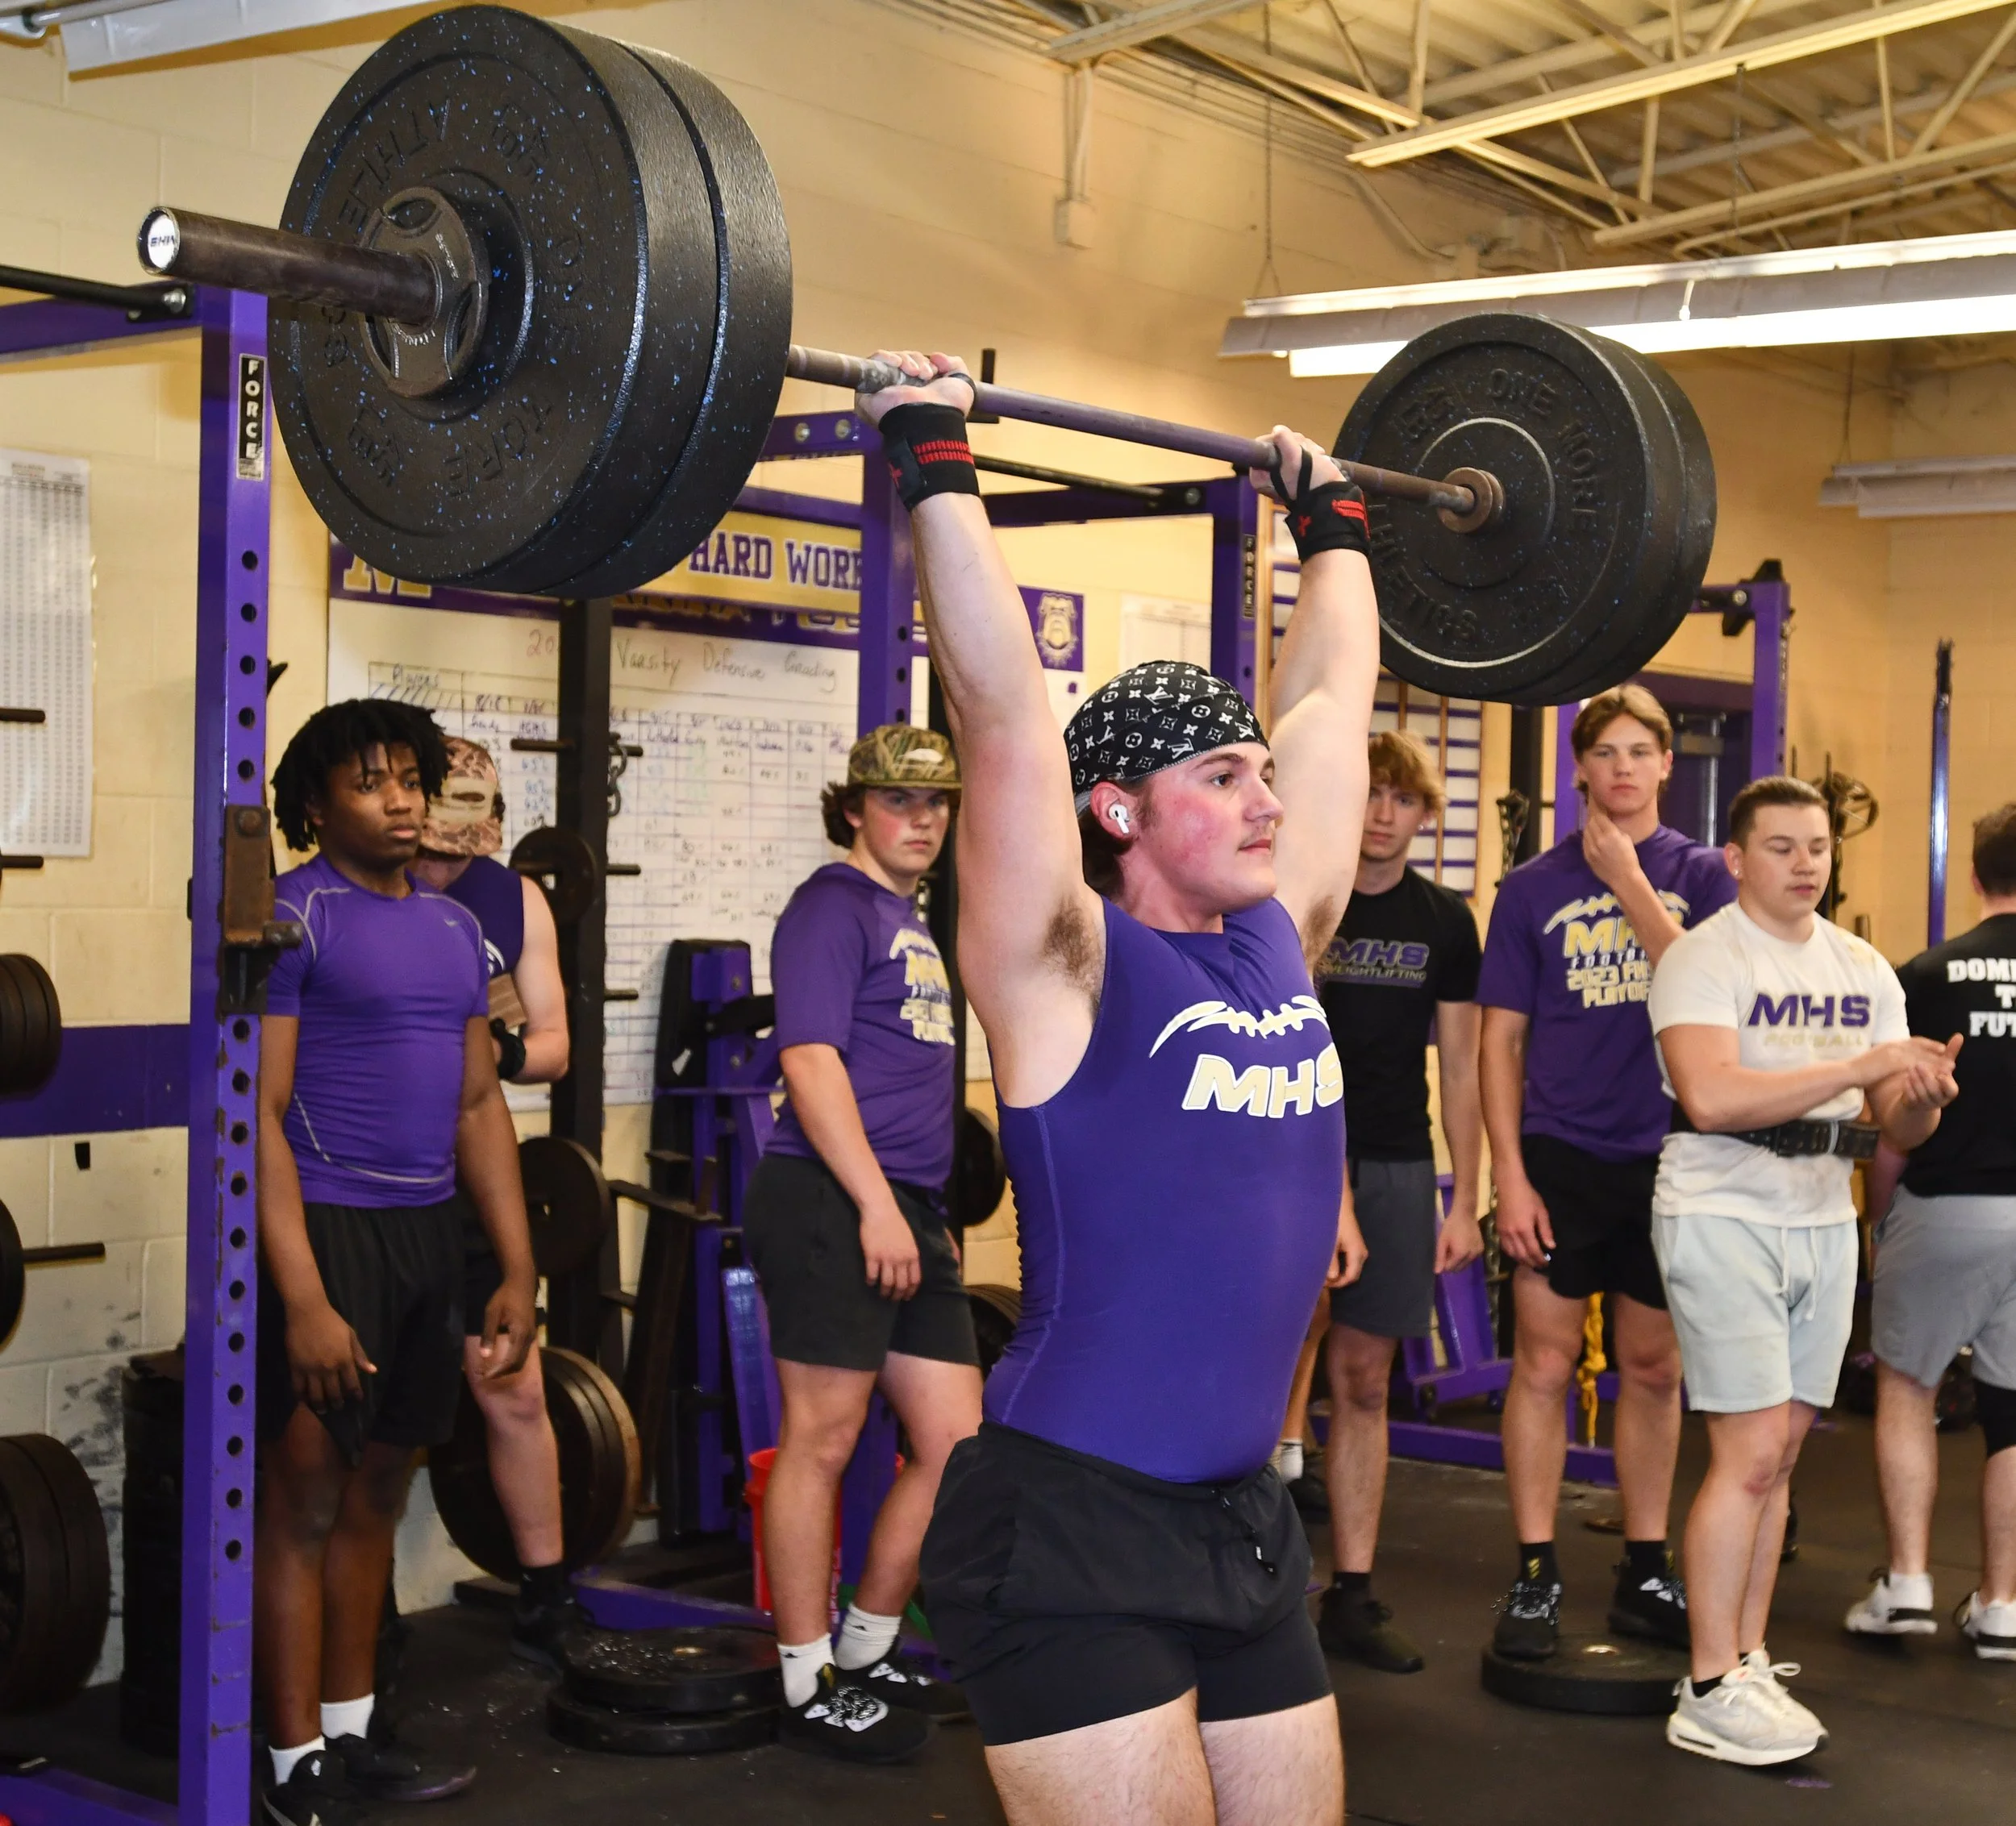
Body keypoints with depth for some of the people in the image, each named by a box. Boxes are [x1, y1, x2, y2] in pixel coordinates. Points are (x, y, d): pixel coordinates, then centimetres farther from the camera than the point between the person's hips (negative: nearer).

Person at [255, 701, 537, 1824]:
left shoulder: (455, 928, 13)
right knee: (305, 1499, -1)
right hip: (328, 1226, -7)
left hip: (428, 1229, 7)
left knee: (379, 1494, 14)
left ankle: (351, 1735, 24)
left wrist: (519, 1271, 12)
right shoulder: (292, 917, -9)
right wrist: (303, 1300, -19)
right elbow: (260, 1115, -14)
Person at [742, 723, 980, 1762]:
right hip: (829, 1205, -9)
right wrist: (876, 1205, -20)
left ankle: (867, 1651, 22)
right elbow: (809, 1059, -16)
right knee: (822, 1441, -2)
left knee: (954, 1443, 8)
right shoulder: (833, 907, -6)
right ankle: (808, 1687, 8)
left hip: (907, 1209, 9)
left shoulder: (914, 923, 21)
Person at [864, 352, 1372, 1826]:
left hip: (1242, 1523, 7)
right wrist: (938, 467, -17)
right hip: (1072, 1535, -7)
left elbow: (1331, 699, 17)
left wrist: (1334, 525, 25)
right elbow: (1004, 711, -18)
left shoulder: (1278, 939, 8)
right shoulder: (1068, 968, -10)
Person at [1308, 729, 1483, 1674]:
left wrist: (1465, 1200, 6)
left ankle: (1352, 1597, 14)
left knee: (1364, 1383, 8)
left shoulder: (1443, 921, 8)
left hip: (1395, 1170, 3)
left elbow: (1459, 1066, 10)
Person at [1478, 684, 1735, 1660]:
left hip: (1665, 1158, 1)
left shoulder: (1700, 874, 3)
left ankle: (1645, 1576, 21)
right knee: (1544, 1365, 0)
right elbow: (1501, 1038, 1)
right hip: (1560, 1157, -1)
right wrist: (1509, 1174, -6)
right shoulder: (1532, 887, 2)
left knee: (1655, 1371, 10)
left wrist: (1629, 884, -16)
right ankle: (1534, 1579, 10)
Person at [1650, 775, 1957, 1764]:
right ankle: (1709, 1696, -2)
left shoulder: (1863, 969, 10)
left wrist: (1921, 1097, -15)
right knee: (1752, 1453, -9)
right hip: (1722, 1218, -6)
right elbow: (1710, 1098, -25)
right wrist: (1863, 1065, -25)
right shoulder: (1701, 958, -10)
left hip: (1825, 1223, 6)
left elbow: (1899, 1125, 9)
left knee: (1776, 1457, 10)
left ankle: (1747, 1663, 20)